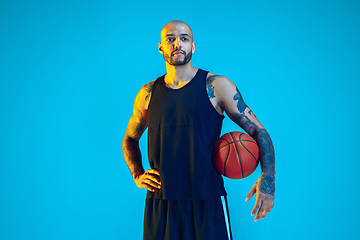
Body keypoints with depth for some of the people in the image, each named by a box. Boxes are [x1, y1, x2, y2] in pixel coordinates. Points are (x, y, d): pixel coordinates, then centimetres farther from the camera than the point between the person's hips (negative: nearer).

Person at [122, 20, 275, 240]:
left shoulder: (216, 86, -2)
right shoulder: (148, 94, 7)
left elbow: (257, 130, -2)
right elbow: (130, 139, 22)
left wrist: (268, 176, -15)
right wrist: (137, 175, 7)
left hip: (206, 203, -2)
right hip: (159, 204, 3)